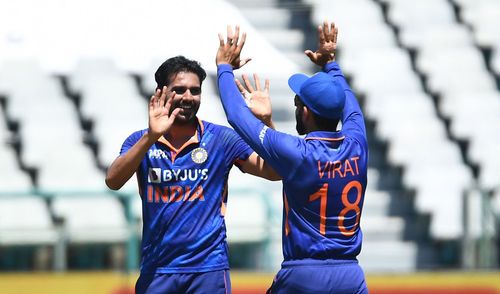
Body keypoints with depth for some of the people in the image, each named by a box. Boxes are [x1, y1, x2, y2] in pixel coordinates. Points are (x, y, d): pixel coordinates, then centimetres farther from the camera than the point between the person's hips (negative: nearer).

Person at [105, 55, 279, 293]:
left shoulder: (220, 139, 1)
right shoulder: (140, 141, 4)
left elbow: (274, 171, -8)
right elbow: (113, 181, -14)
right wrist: (151, 137, -26)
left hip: (208, 268, -1)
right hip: (156, 271, 2)